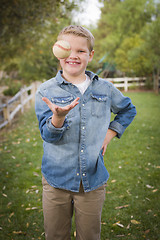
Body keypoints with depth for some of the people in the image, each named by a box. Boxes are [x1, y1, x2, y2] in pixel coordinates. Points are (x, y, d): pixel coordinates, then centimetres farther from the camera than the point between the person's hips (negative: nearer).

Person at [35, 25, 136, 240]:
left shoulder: (105, 89, 3)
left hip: (93, 179, 1)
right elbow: (48, 135, -13)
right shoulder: (47, 91, -5)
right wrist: (59, 116, -35)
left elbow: (128, 110, 21)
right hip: (57, 179, -1)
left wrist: (110, 133, 6)